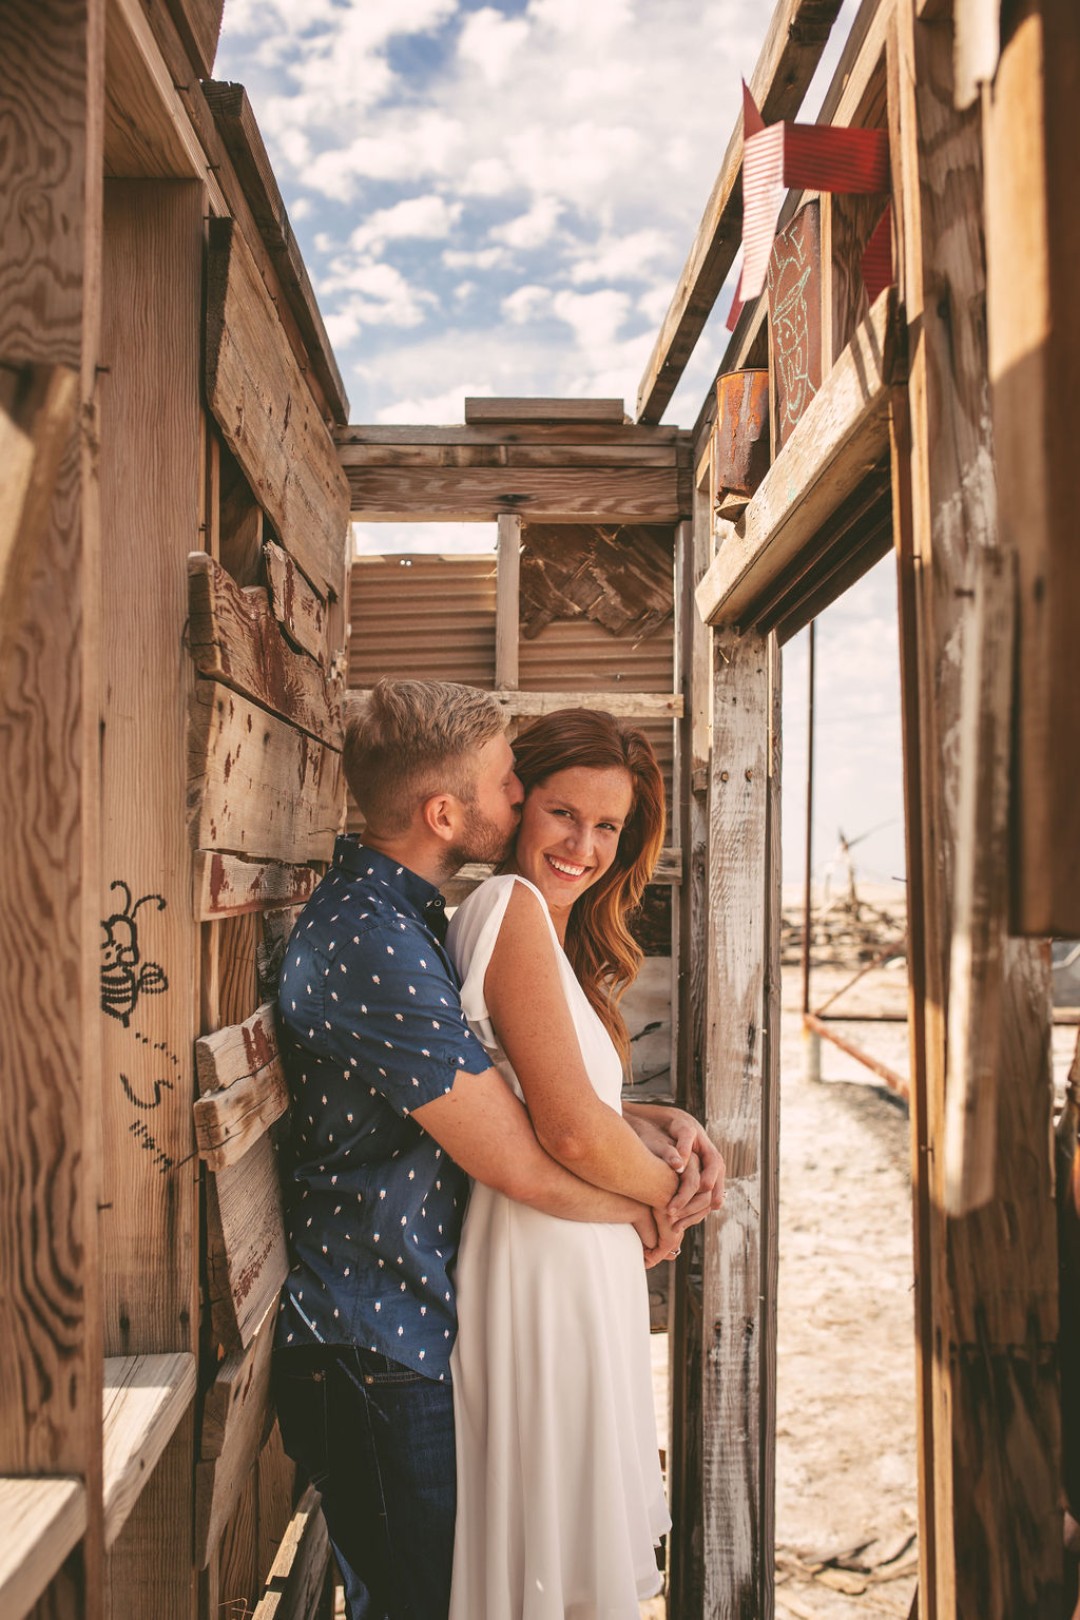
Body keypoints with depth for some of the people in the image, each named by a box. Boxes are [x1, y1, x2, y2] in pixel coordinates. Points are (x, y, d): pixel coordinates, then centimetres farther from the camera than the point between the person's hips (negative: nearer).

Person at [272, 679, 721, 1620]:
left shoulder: (395, 913, 9)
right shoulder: (375, 945, -26)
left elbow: (522, 1083, 13)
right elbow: (525, 1167, -24)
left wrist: (654, 1125, -2)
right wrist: (652, 1200, -6)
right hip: (384, 1360, -10)